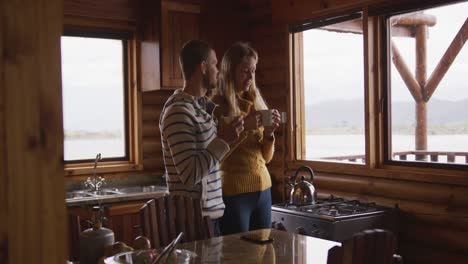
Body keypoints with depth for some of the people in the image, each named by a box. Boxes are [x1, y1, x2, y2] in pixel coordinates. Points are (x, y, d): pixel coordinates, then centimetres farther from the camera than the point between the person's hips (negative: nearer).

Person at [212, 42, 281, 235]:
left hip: (263, 188, 5)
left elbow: (266, 157, 12)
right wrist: (243, 127, -19)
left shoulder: (256, 103, 10)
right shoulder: (217, 106, -7)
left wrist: (269, 132, -7)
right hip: (233, 191, -5)